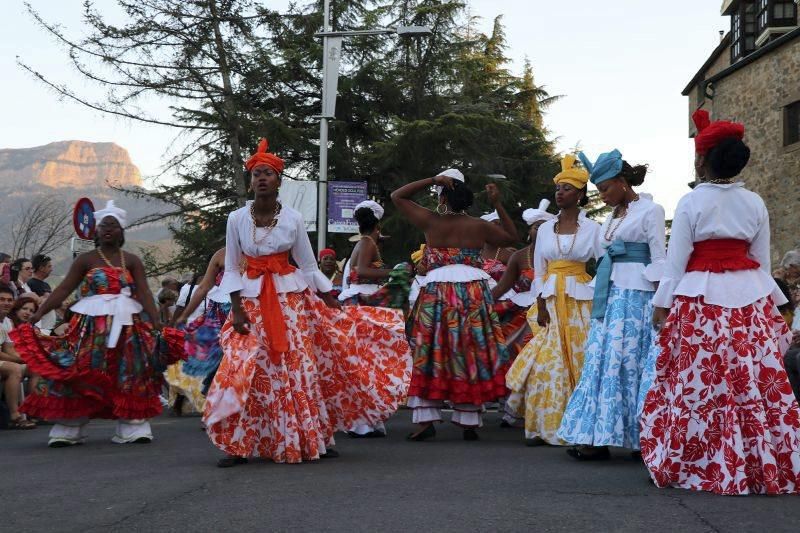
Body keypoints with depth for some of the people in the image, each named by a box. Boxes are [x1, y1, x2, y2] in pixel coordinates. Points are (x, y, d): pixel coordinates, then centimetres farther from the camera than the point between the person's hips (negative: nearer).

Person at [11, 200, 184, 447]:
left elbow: (144, 294, -2)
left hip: (126, 324, 1)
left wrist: (156, 323, -15)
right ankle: (68, 429, 3)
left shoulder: (132, 261, 7)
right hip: (91, 324, -1)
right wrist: (39, 312, -12)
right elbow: (63, 289, -1)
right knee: (80, 372, -4)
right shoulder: (86, 260, 5)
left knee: (129, 374, -1)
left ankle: (132, 427, 4)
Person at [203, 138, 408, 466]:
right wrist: (237, 309, -7)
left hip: (290, 299, 0)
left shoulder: (293, 218, -2)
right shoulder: (237, 219, -2)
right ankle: (238, 446, 1)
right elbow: (231, 269, 2)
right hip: (252, 301, 0)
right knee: (244, 370, -8)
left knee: (300, 367, 0)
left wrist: (331, 301, 2)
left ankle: (313, 440, 13)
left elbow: (308, 266, 5)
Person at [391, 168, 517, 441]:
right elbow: (512, 236, 18)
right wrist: (497, 204, 14)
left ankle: (426, 419, -2)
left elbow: (397, 196, 8)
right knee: (471, 357, 5)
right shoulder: (478, 226, 2)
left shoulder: (431, 222, -2)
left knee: (431, 356, 4)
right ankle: (469, 423, 6)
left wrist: (432, 180, 2)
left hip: (437, 296, -1)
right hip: (474, 294, 1)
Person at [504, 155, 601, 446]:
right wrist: (541, 307, 1)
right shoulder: (545, 229, 10)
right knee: (547, 364, -1)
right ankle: (545, 427, 6)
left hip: (581, 303, -2)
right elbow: (539, 271, 10)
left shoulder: (592, 228, 2)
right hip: (551, 303, 3)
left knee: (580, 363, -2)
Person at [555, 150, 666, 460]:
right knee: (600, 359, 1)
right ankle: (598, 439, 2)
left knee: (625, 361, -7)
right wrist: (601, 297, 13)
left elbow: (659, 259, -7)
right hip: (609, 295, 7)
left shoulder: (650, 210, -3)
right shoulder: (613, 214, 17)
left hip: (636, 295, -7)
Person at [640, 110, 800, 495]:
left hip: (700, 299, -4)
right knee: (755, 382, 6)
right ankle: (766, 466, 12)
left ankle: (691, 466, 7)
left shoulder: (691, 202, -5)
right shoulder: (755, 203, 6)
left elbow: (676, 260, -5)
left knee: (697, 384, 1)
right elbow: (762, 261, 10)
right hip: (748, 299, 4)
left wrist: (662, 303, 2)